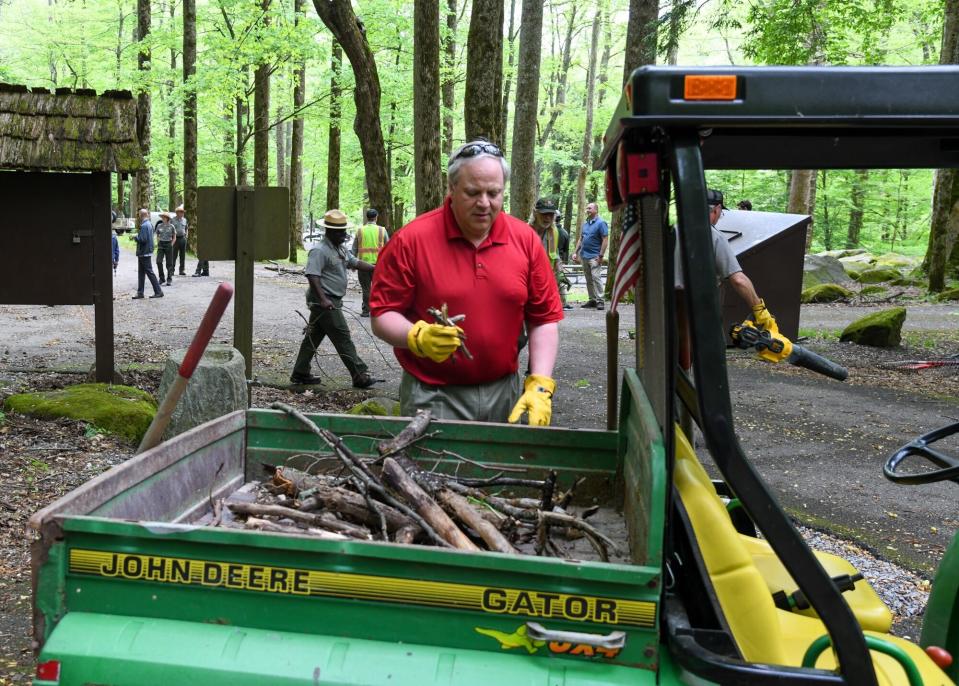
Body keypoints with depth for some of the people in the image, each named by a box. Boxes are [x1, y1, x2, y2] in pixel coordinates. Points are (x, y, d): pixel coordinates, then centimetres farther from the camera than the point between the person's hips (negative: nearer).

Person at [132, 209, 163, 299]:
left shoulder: (144, 226, -18)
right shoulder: (149, 224, 13)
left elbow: (143, 239, -23)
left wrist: (135, 237, -7)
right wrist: (138, 236, 12)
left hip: (144, 253, -10)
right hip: (146, 252, 10)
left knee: (149, 272, -5)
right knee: (141, 273, 12)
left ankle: (158, 292, -1)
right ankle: (140, 293, 16)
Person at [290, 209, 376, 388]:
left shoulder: (340, 249, 15)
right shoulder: (320, 251, -16)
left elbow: (355, 263, 22)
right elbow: (312, 275, -24)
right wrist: (323, 299, -32)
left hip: (332, 301, 10)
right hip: (325, 301, -10)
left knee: (313, 336, 14)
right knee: (343, 338, -7)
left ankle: (300, 373, 23)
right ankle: (359, 375, -3)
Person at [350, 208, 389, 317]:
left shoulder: (360, 231, 2)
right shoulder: (382, 230, 0)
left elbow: (354, 249, 6)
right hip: (378, 263, 0)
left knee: (366, 288, 7)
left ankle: (366, 311, 9)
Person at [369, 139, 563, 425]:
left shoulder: (526, 240, 0)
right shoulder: (410, 240, -9)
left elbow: (544, 319, 2)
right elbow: (382, 316, -6)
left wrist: (539, 386, -8)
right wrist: (418, 337, -26)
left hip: (504, 393, 4)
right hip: (432, 398, -3)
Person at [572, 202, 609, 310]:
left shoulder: (601, 223, -5)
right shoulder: (585, 223, 17)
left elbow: (605, 239, -10)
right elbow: (580, 239, 22)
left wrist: (601, 255, -16)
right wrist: (575, 252, 13)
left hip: (594, 256, -7)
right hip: (584, 255, 7)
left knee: (596, 277, -13)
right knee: (588, 279, 10)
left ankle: (599, 300, -11)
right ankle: (592, 300, 16)